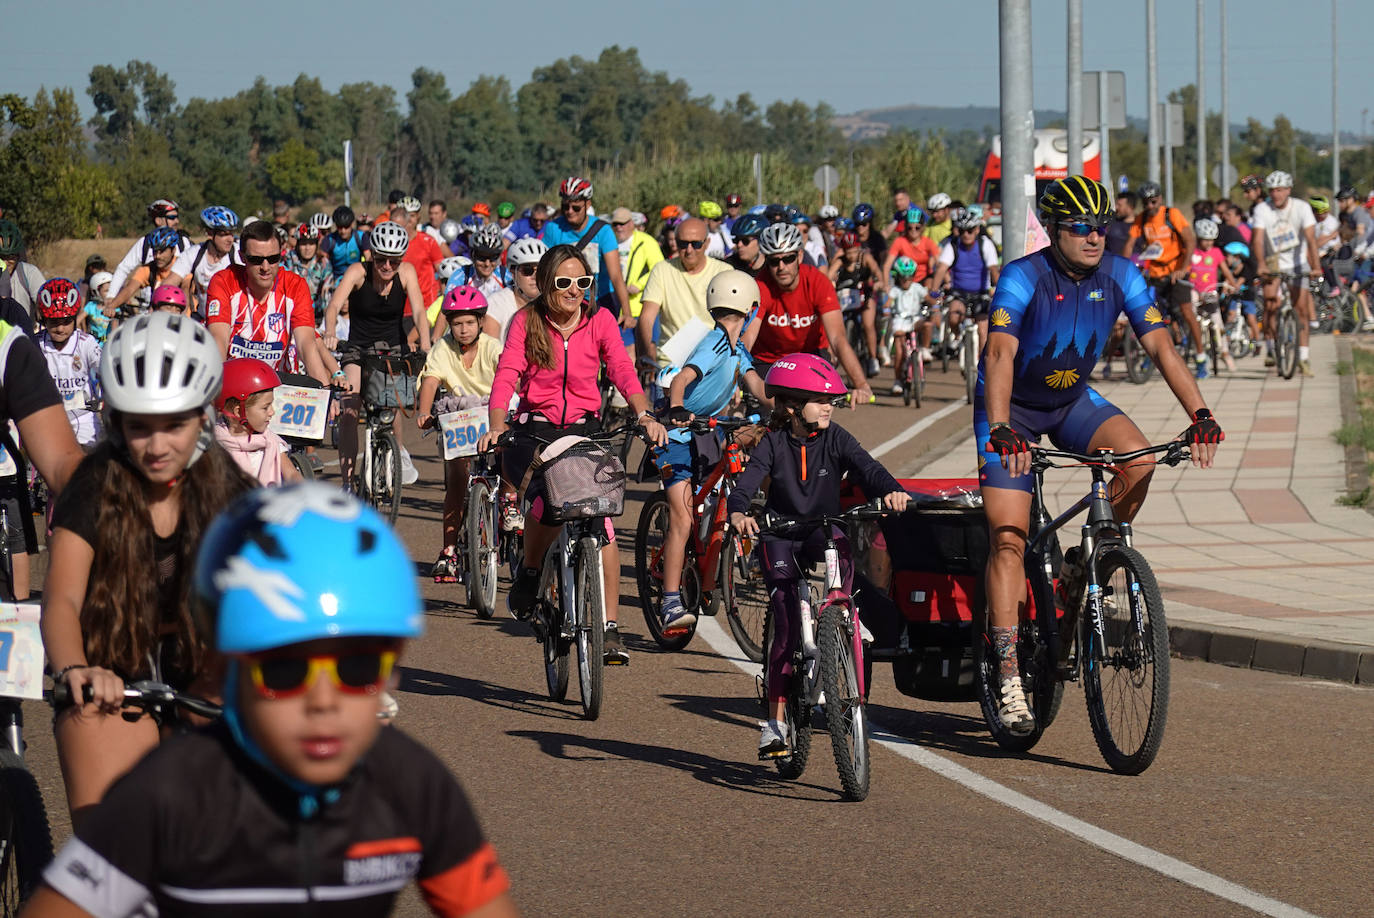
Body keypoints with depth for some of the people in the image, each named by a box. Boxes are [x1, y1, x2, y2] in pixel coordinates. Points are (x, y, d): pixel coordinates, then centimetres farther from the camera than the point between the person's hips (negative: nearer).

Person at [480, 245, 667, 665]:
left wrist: (645, 416, -28)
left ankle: (610, 626, -9)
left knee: (600, 518, -17)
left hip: (586, 429, 2)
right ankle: (530, 572, 3)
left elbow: (623, 371, -10)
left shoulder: (599, 320, 2)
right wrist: (496, 427, -29)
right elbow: (506, 377, -12)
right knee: (547, 502, -30)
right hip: (535, 431, -2)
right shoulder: (526, 322, -2)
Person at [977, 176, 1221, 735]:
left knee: (1139, 458, -25)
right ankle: (1008, 675, -11)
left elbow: (1160, 348, -18)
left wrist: (1199, 414, -31)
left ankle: (1083, 565, -1)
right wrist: (1001, 430, -53)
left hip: (1072, 401, 4)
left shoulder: (1120, 277, -14)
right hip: (1012, 408, -4)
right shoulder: (1023, 279, -26)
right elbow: (999, 355, -38)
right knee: (1008, 540, -13)